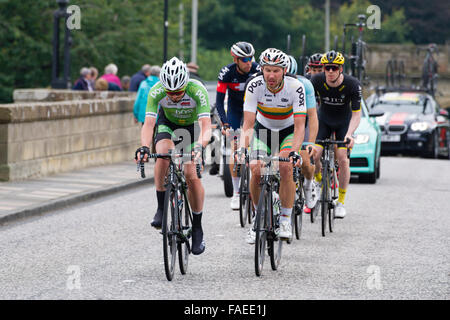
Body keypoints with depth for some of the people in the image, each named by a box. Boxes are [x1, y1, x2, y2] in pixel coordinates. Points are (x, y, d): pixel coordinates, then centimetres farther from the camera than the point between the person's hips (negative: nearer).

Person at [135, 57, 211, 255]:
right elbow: (148, 123, -36)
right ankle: (161, 209, -18)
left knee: (192, 175, -14)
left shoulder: (197, 91, -36)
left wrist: (200, 146, -61)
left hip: (193, 126, -1)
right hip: (168, 123, 1)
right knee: (164, 153, -31)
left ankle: (197, 229, 2)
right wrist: (144, 147, -54)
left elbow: (206, 126, -42)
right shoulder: (156, 92, -31)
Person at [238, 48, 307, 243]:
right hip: (263, 129, 2)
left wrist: (294, 152, -45)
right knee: (256, 171, -19)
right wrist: (242, 148, -42)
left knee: (285, 168, -26)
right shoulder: (254, 86, -25)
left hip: (288, 131, -1)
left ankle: (285, 220, -11)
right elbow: (248, 124, -26)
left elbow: (300, 126, -30)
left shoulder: (295, 87, -28)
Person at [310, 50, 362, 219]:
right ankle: (319, 181, 16)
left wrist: (350, 133, -39)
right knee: (313, 155, -17)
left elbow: (356, 113, -23)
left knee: (342, 159, -14)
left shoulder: (352, 84, -27)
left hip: (344, 122, -1)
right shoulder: (316, 81, -24)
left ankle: (341, 202, 0)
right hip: (323, 119, 1)